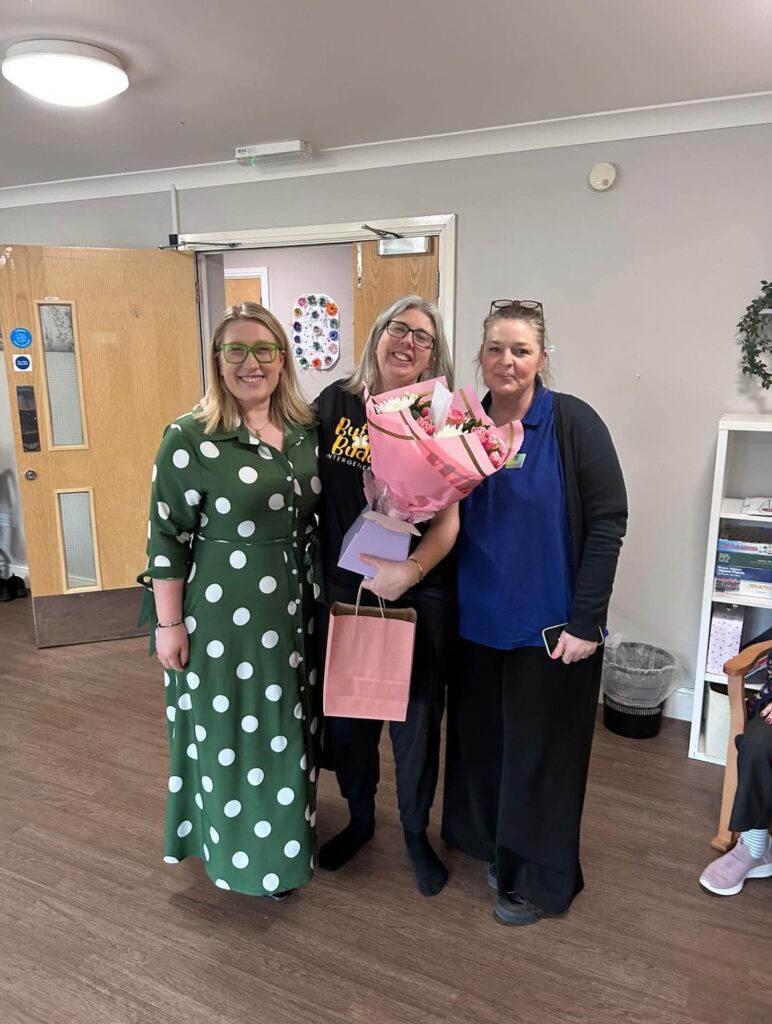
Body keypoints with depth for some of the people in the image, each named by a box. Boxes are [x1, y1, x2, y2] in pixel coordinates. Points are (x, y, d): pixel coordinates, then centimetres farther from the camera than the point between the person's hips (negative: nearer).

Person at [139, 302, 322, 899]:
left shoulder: (306, 430, 2)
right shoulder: (191, 438, -14)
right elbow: (167, 537, -11)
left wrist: (320, 597, 11)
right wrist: (169, 624, -10)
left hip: (295, 611, 6)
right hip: (223, 615, -5)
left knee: (286, 726, 20)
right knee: (234, 729, 12)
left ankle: (287, 836, 45)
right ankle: (243, 850, 36)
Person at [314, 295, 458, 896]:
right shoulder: (336, 402, 0)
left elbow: (449, 517, -11)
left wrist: (411, 570, -27)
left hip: (418, 597, -2)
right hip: (341, 592, 3)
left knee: (416, 719, 12)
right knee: (345, 714, 17)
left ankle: (416, 833, 38)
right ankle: (359, 818, 44)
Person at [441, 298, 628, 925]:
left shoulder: (573, 423, -12)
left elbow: (607, 522, -13)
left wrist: (585, 621, -15)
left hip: (550, 627, -4)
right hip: (479, 623, 5)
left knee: (541, 753, 10)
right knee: (483, 744, 18)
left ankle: (542, 878, 33)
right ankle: (497, 850, 43)